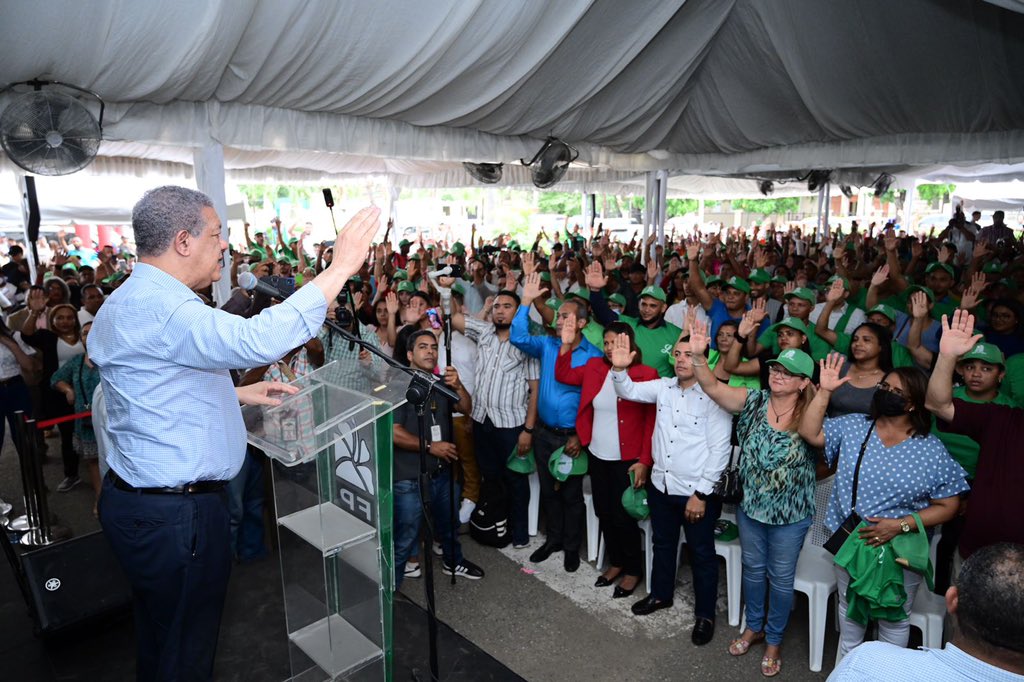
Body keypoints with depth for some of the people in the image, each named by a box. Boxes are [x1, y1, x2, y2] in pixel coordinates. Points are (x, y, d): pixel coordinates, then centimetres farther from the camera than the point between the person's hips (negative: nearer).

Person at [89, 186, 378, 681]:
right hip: (175, 514, -11)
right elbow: (256, 340, -42)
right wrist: (340, 269, -37)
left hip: (140, 502, 11)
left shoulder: (129, 301, 10)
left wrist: (237, 393, 11)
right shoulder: (158, 307, -26)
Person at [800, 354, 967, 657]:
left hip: (901, 550, -2)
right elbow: (810, 432, -10)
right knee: (849, 608, 24)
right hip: (850, 541, 3)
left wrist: (901, 525, -22)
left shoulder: (932, 450, -13)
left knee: (894, 619, 18)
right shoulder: (853, 427, -5)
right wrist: (825, 392, -18)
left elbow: (947, 506, -10)